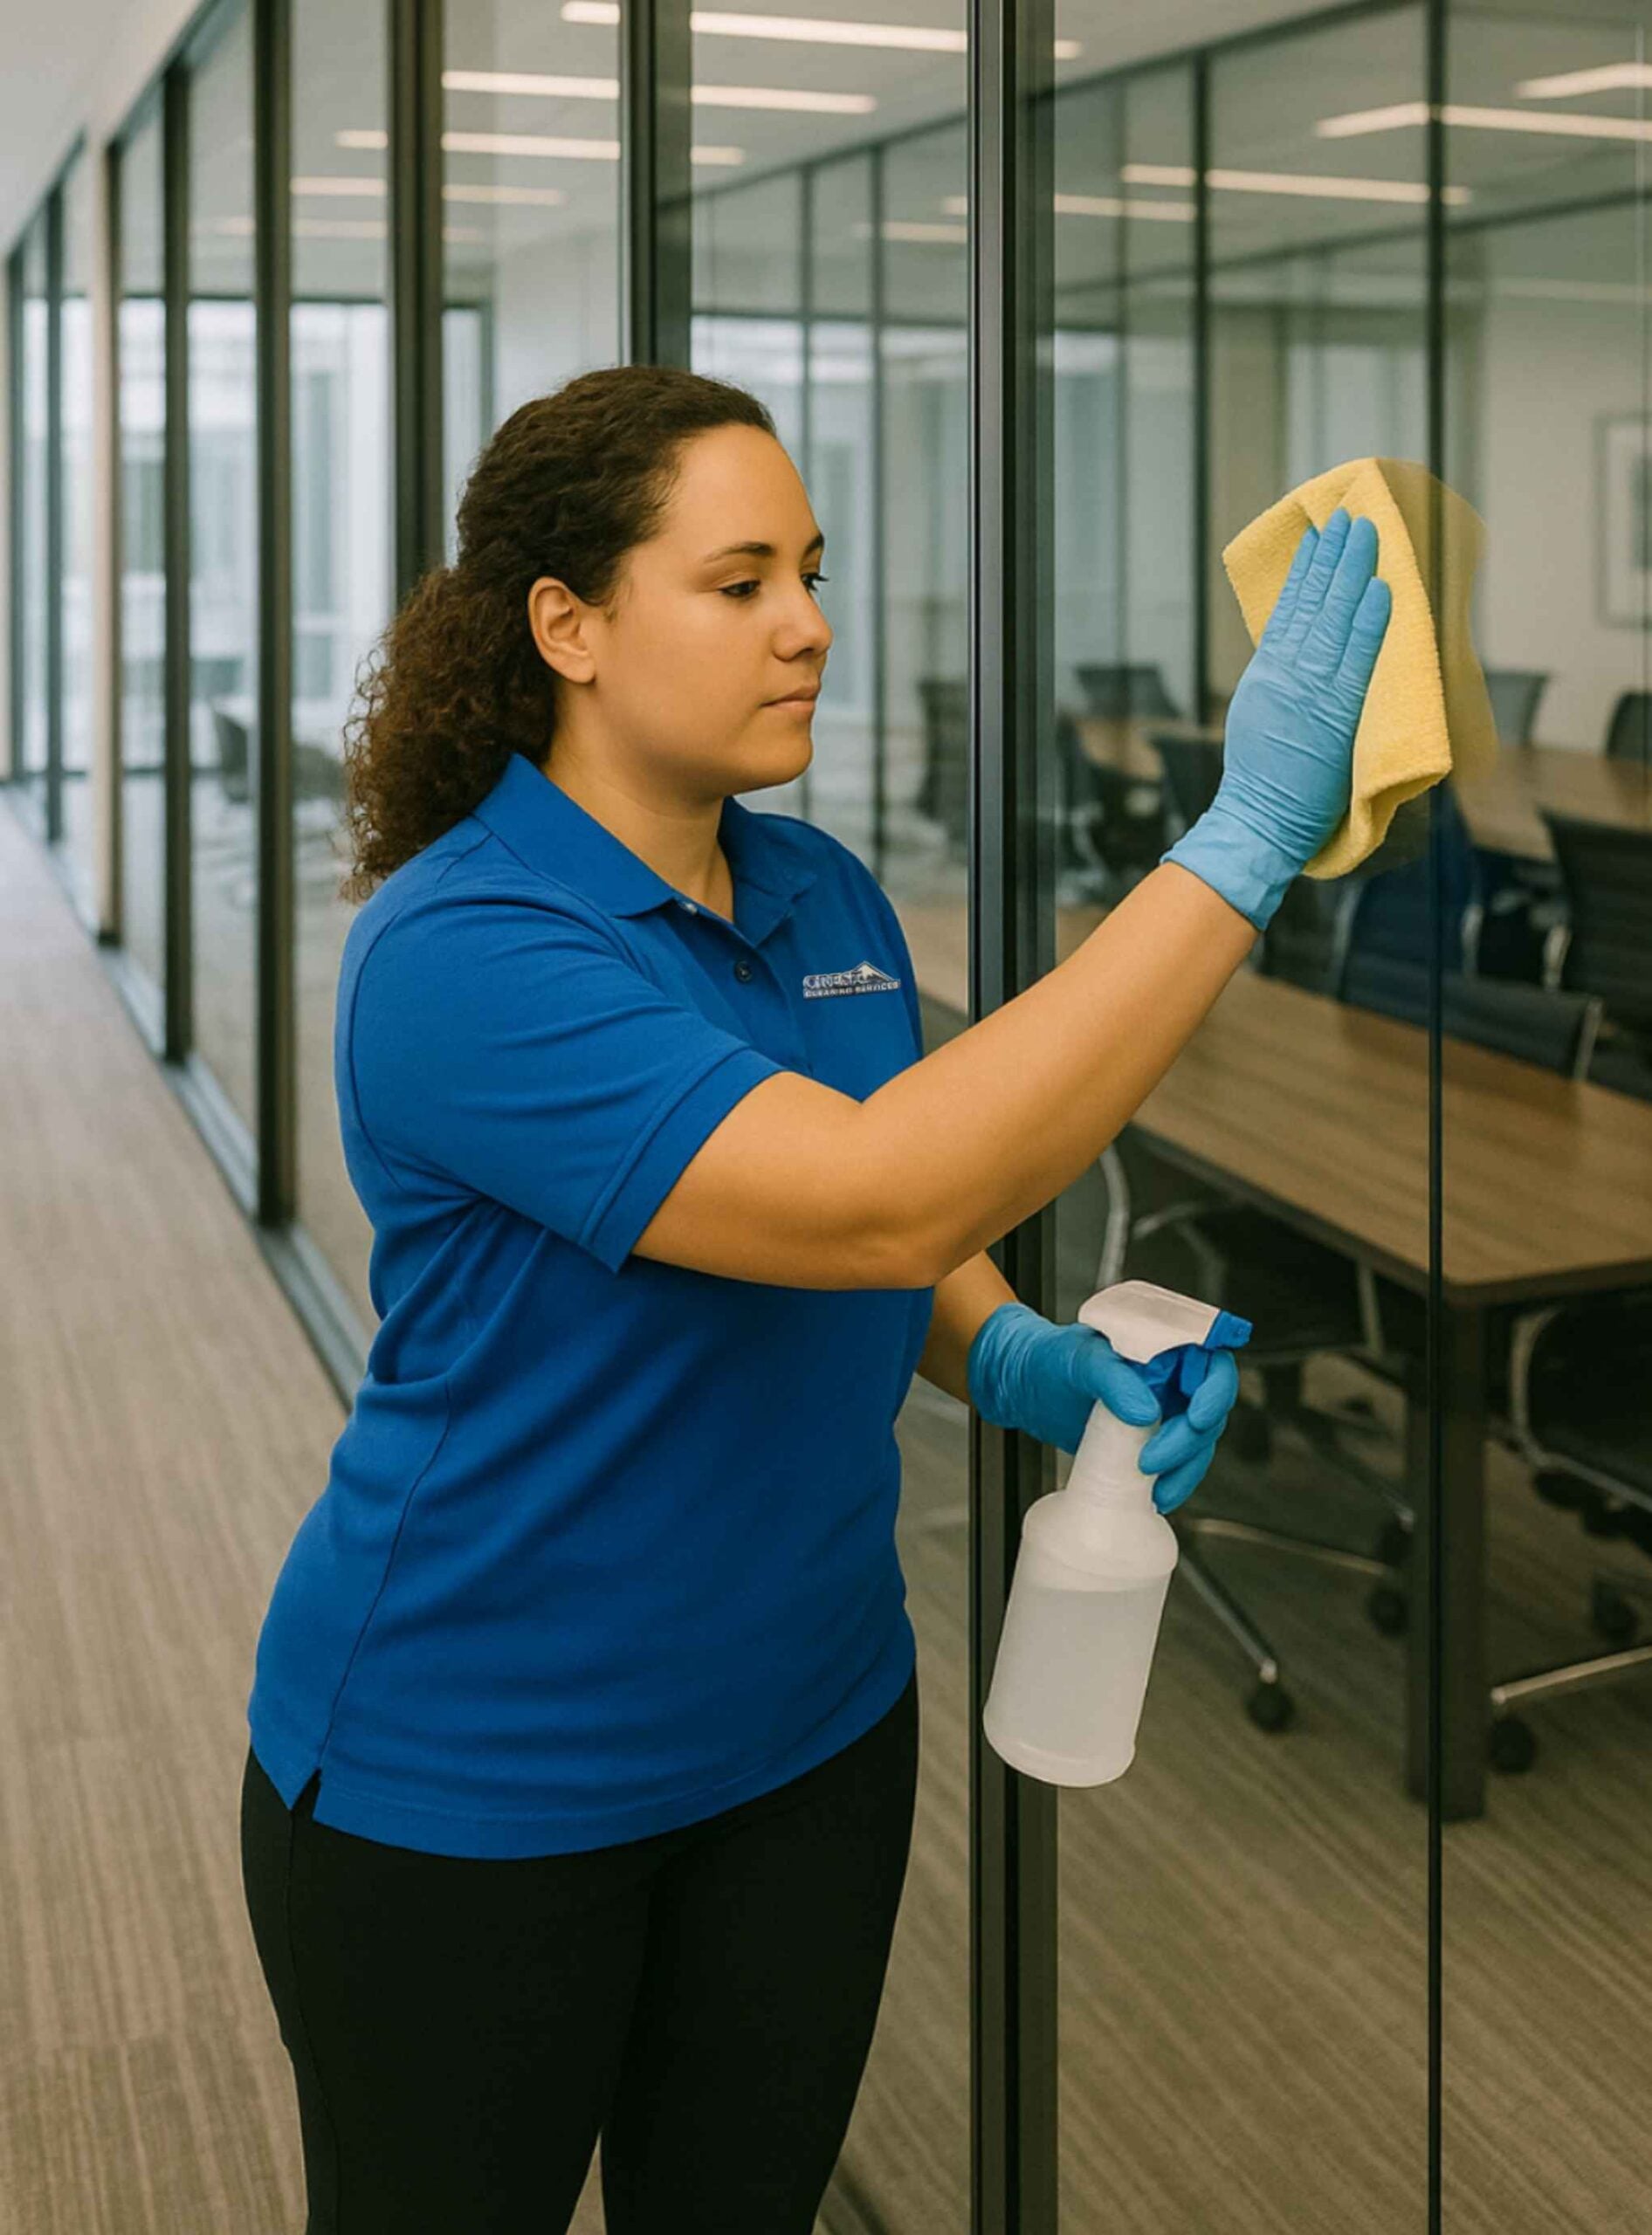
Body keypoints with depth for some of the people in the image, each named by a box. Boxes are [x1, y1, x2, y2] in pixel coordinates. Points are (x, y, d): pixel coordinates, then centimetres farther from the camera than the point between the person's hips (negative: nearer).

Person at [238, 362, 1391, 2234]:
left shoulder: (825, 896, -1)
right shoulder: (459, 954, -25)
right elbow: (875, 1199, -37)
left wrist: (1026, 1364, -11)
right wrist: (1247, 837, -38)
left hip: (810, 1729, 6)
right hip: (468, 1784, -6)